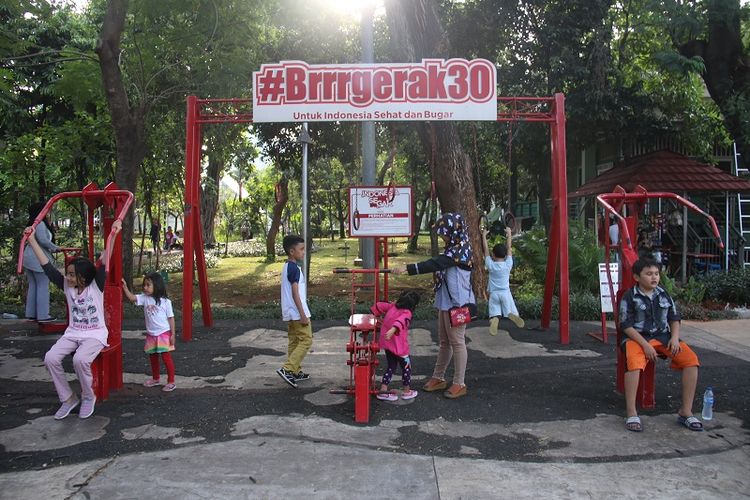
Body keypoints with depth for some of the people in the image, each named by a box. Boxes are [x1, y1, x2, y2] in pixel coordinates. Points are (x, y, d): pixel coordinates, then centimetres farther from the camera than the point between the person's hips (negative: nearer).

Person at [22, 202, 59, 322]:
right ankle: (42, 315, -3)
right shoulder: (40, 223, -13)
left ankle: (31, 313, 17)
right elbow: (42, 240, -21)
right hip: (38, 258, -9)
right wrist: (55, 248, -9)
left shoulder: (31, 224, 16)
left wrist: (50, 249, 14)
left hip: (28, 257, 9)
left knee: (33, 286, 13)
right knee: (43, 286, -4)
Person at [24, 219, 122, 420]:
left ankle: (88, 397, -4)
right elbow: (47, 266, 0)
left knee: (80, 359, -33)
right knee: (50, 358, -21)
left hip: (95, 334, -5)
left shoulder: (96, 286, -10)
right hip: (73, 333, 5)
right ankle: (67, 398, -2)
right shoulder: (67, 286, 2)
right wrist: (32, 239, -4)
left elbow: (104, 263, -24)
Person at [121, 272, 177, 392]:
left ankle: (171, 382, 6)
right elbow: (132, 298, -12)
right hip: (151, 334, 5)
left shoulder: (165, 301, -10)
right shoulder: (144, 298, 0)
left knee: (166, 357, -3)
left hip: (164, 334, -5)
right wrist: (125, 287, -24)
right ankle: (156, 379, 36)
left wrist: (172, 334, -8)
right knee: (152, 357, 18)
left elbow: (171, 318, -7)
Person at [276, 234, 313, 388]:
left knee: (294, 342, 14)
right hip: (297, 312, -10)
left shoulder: (287, 266, 12)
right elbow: (295, 293, -21)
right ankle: (287, 369, -10)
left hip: (290, 313, 10)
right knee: (306, 340, -5)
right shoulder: (294, 268, -18)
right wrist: (302, 314, -20)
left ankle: (295, 372, 21)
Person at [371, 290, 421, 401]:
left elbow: (380, 306, 14)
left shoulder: (392, 306, 2)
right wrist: (392, 330, -55)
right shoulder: (406, 313, -19)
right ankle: (407, 391, 24)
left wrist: (376, 311, 34)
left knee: (391, 366, 19)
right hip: (399, 345, -7)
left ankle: (383, 390, 15)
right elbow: (400, 321, -39)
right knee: (406, 366, 13)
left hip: (386, 343, 7)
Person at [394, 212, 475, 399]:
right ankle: (438, 378, 26)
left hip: (457, 303, -9)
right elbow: (438, 265, 14)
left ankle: (459, 384, 10)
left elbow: (435, 264, -26)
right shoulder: (452, 248, 12)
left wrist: (408, 269, -28)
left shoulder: (461, 249, -17)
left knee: (457, 342, 0)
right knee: (444, 341, 16)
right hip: (446, 301, 9)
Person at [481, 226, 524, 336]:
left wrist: (484, 235, 11)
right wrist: (509, 234, 12)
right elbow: (509, 248, 4)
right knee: (510, 312, 3)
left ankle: (494, 320, -38)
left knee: (494, 314, -5)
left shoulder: (491, 265, -7)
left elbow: (486, 250, 2)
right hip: (505, 292, 1)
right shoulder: (508, 264, -5)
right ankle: (512, 315, -31)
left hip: (494, 293, -1)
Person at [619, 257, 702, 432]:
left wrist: (675, 337, -3)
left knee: (691, 359, -17)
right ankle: (632, 413, -26)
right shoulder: (630, 297, -3)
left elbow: (674, 319, 17)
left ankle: (685, 412, -6)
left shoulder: (664, 295, 12)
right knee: (634, 363, -36)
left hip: (663, 336, 5)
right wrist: (645, 345, -19)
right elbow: (626, 326, -8)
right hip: (637, 338, -5)